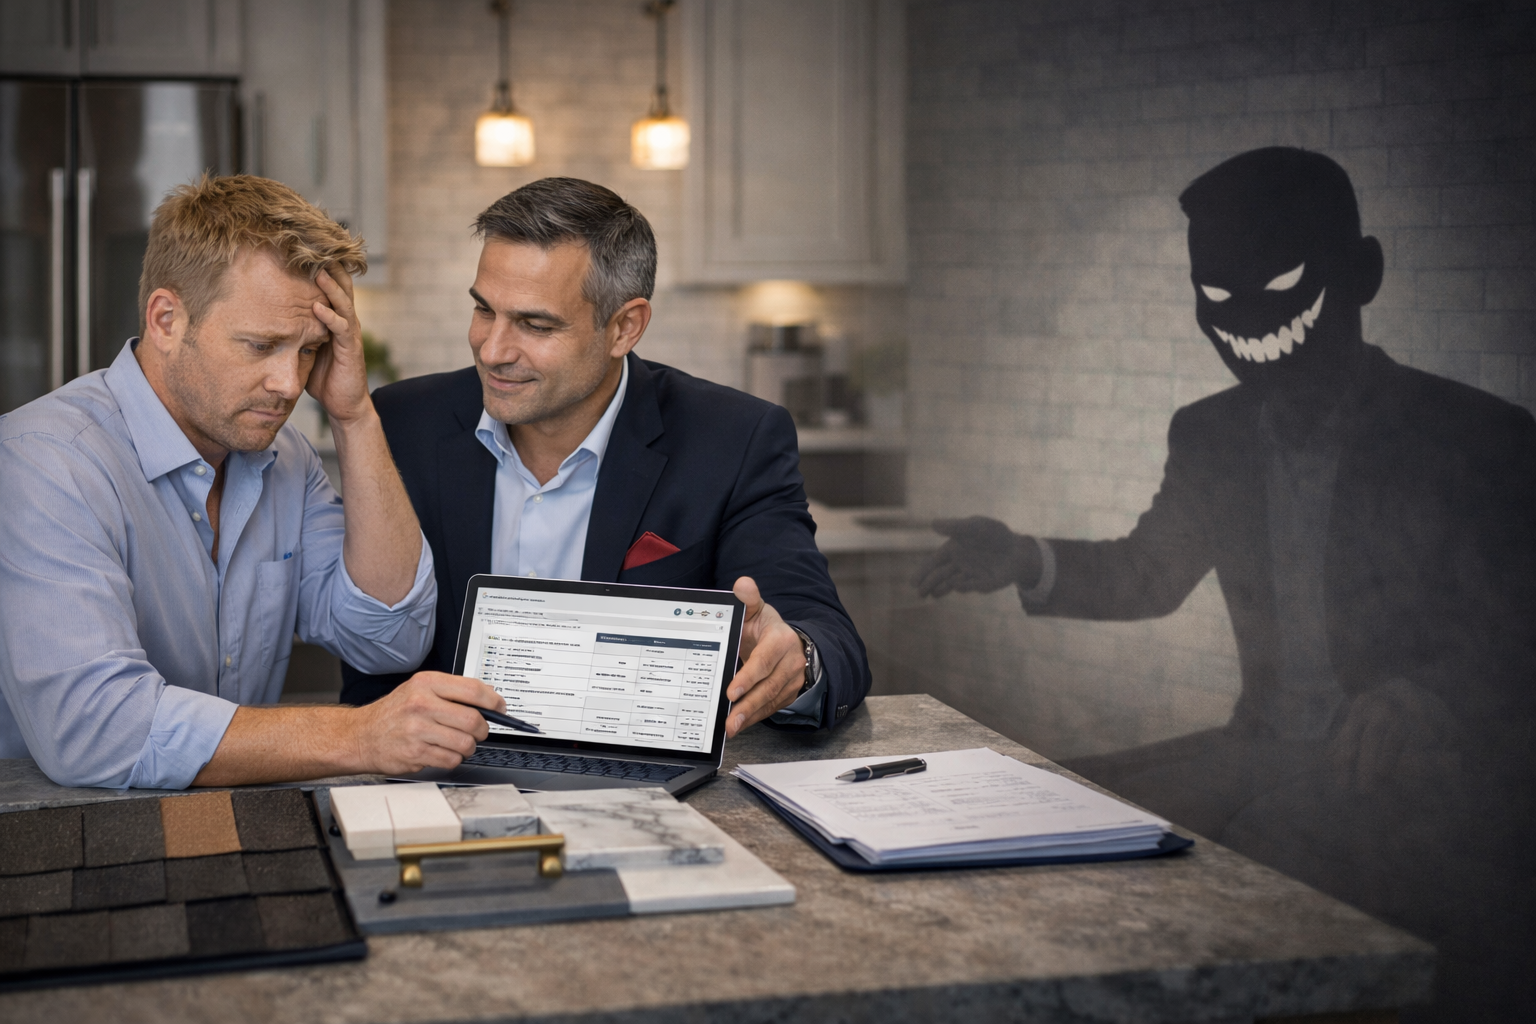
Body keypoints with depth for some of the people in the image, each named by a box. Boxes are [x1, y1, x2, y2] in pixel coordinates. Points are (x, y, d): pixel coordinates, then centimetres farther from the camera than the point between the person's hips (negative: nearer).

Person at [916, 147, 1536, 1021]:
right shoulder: (1213, 435, 9)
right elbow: (1149, 575, 23)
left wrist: (1424, 695, -32)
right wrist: (1029, 563, 4)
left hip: (1428, 782, -6)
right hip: (1266, 759, 6)